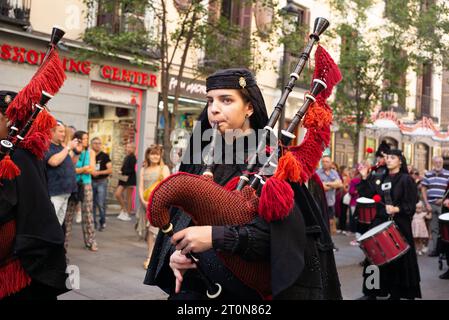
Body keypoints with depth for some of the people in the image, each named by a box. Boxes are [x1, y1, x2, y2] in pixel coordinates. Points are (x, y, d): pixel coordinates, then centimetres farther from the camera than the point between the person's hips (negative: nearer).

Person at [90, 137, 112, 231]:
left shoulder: (105, 156, -1)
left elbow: (110, 170, -5)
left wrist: (99, 172, -16)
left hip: (102, 182, -3)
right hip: (91, 182, 3)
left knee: (101, 204, -6)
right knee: (92, 204, 6)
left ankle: (102, 223, 7)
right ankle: (93, 222, 16)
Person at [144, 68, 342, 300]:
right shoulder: (203, 157, 5)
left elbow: (286, 232, -19)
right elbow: (179, 215, 8)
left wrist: (216, 236, -27)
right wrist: (175, 252, -11)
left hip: (249, 288, -4)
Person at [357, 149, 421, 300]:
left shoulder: (406, 179, -6)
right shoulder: (381, 179, 11)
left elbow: (411, 205, -11)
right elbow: (368, 194, 3)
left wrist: (397, 209, -26)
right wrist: (364, 178, -5)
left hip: (398, 224, -5)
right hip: (380, 222, 6)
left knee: (397, 259, 1)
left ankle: (396, 294, 13)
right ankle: (371, 292, 17)